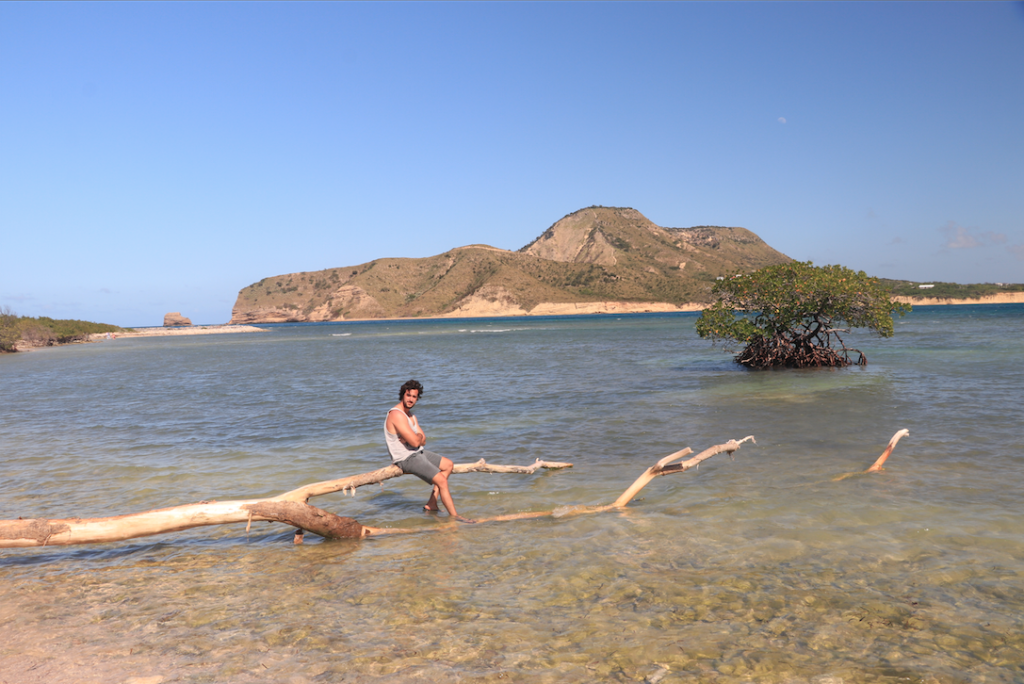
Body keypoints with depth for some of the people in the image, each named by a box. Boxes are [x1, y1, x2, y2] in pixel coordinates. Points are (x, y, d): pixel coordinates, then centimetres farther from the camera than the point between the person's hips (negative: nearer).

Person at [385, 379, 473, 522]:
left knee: (448, 465, 19)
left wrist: (416, 438, -14)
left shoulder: (410, 415, 11)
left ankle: (431, 504, 16)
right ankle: (454, 516, -8)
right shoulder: (397, 415, -22)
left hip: (417, 452, 11)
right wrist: (418, 436, -3)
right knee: (441, 480, -18)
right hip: (407, 458, -11)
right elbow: (415, 442, -26)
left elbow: (423, 440, 9)